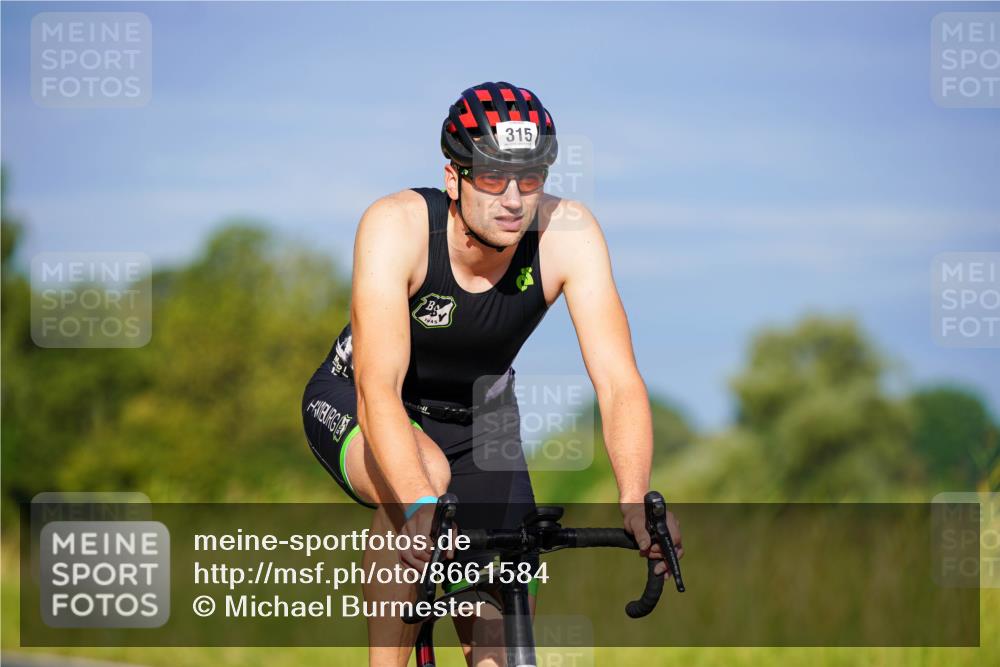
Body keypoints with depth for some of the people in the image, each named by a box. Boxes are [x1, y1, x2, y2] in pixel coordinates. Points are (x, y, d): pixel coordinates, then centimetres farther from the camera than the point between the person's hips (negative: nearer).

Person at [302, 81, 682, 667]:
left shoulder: (568, 233, -27)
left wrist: (636, 502, -50)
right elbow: (379, 387, -44)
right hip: (354, 407, -3)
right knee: (424, 473, -37)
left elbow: (619, 381, -33)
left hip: (479, 419, 4)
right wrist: (421, 509, -60)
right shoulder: (397, 226, -34)